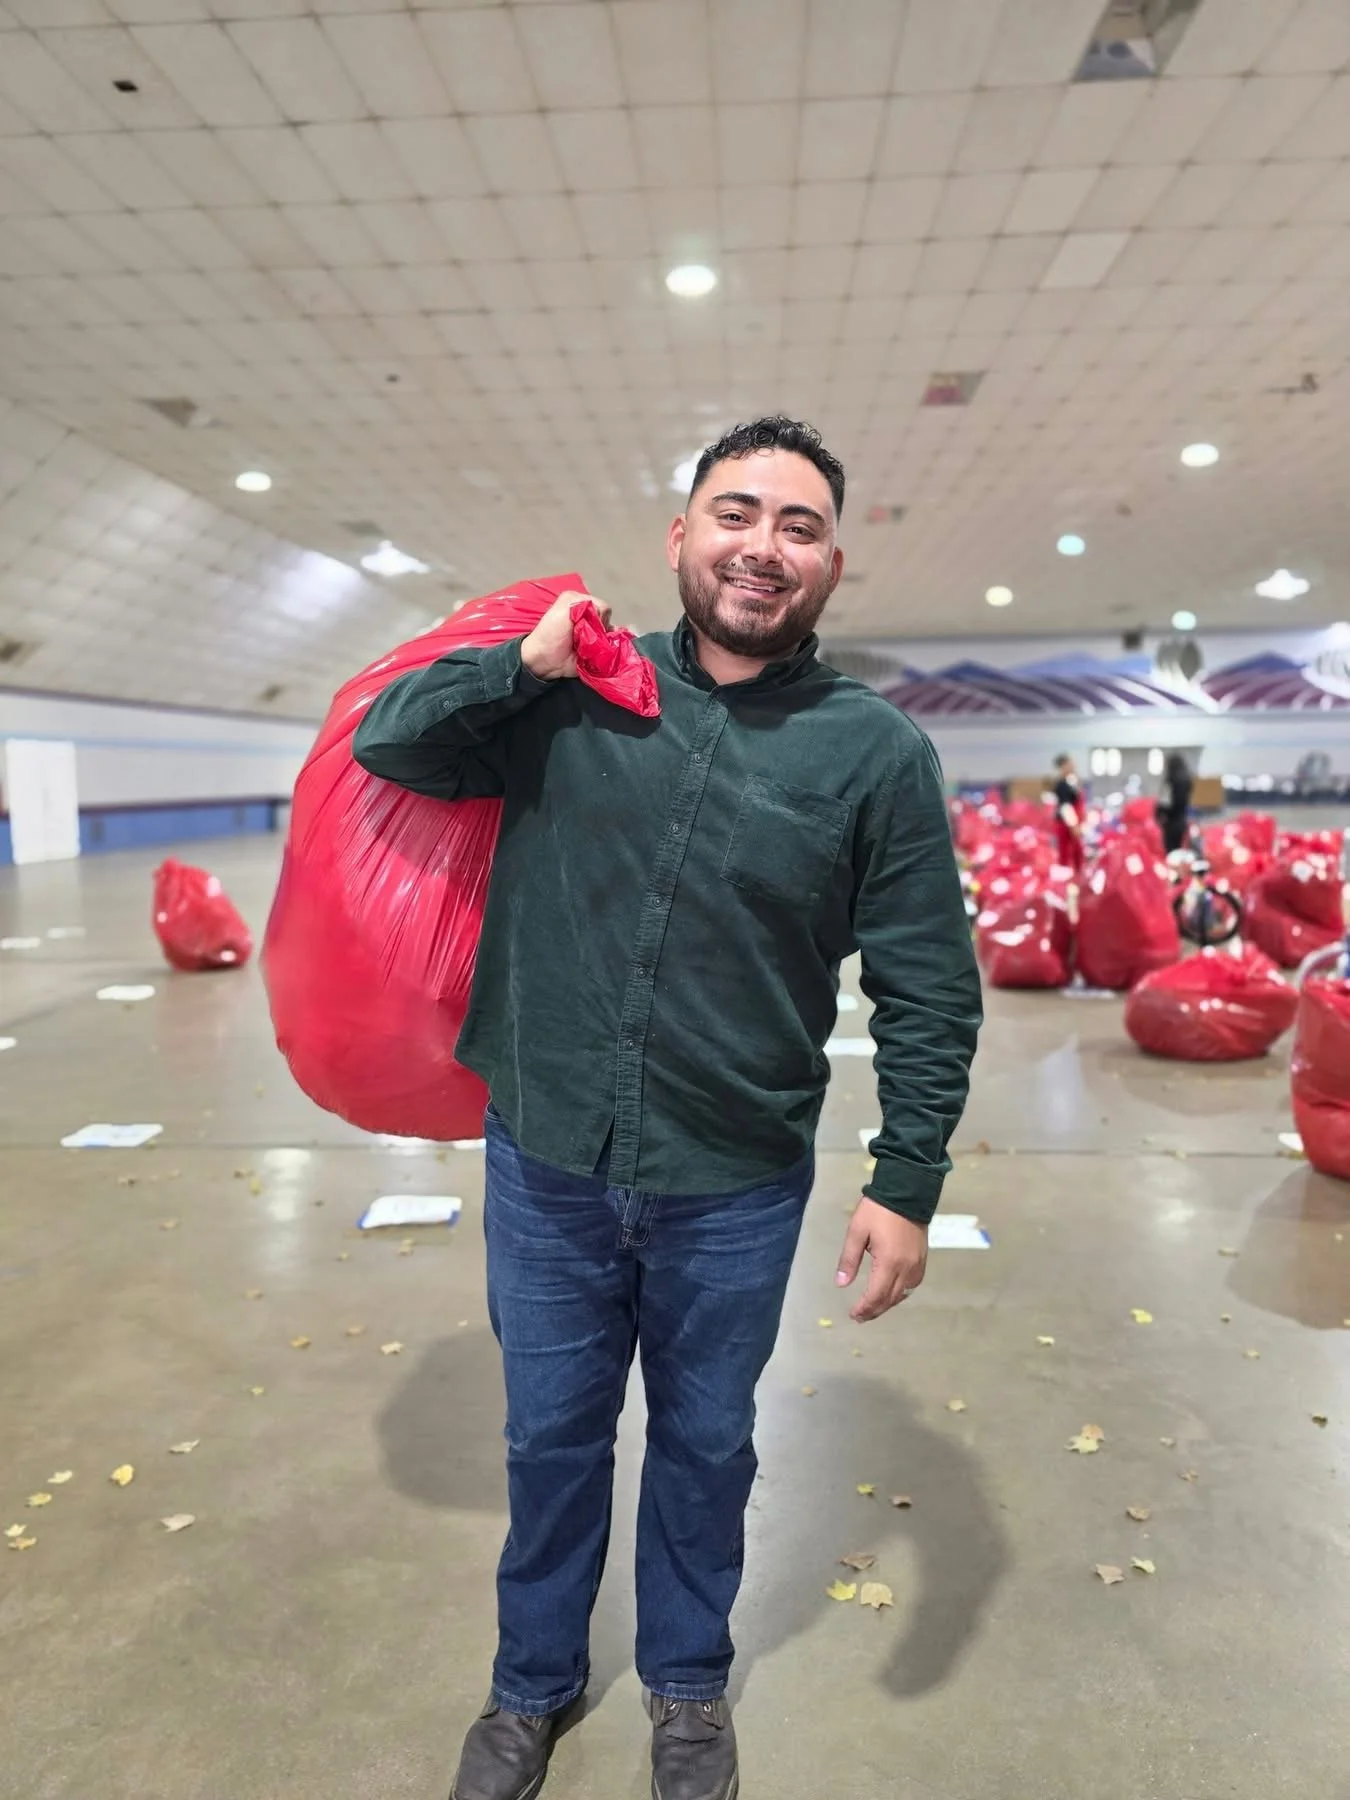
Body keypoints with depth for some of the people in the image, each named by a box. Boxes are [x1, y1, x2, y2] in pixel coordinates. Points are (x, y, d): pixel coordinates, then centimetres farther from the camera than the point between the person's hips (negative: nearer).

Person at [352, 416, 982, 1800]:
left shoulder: (875, 751, -8)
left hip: (733, 1191, -1)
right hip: (545, 1165, 1)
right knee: (551, 1437, 21)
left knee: (704, 1447, 21)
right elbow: (387, 741, 2)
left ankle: (686, 1685, 51)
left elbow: (928, 993, -5)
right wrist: (529, 660, -11)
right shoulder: (579, 692, -3)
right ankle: (532, 1684, 49)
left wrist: (907, 1184, -8)